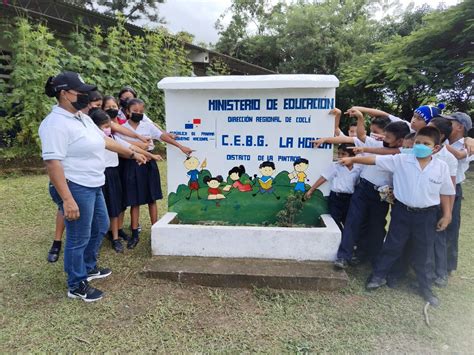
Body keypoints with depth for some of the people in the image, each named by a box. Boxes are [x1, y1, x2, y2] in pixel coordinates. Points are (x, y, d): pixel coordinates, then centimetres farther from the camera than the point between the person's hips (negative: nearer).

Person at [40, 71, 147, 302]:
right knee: (79, 238, 3)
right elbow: (52, 162, -24)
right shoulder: (56, 124, -19)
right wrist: (67, 199, -28)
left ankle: (88, 268, 42)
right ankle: (76, 286, 23)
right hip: (75, 188, -10)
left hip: (93, 186, 10)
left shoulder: (83, 118, 10)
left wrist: (132, 154, 25)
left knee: (101, 227, 22)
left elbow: (104, 140, 21)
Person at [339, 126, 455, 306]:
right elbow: (375, 160, -12)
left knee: (422, 252, 13)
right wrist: (352, 159, -19)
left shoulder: (441, 167, -5)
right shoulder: (401, 160, -10)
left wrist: (446, 215, 4)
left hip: (427, 215, 1)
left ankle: (425, 287, 32)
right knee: (392, 246, 11)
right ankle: (378, 275, 29)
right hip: (402, 211, -1)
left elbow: (445, 192, 4)